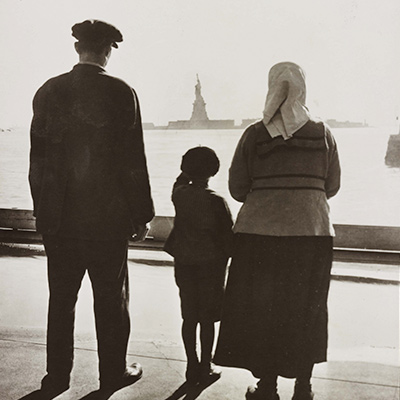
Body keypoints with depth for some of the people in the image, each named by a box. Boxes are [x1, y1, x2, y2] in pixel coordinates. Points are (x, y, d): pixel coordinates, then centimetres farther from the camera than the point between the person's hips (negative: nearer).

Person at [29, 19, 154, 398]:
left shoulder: (48, 91, 3)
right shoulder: (120, 92, -9)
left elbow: (38, 157, 6)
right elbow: (133, 159, -9)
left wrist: (42, 210, 14)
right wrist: (141, 214, -1)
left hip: (58, 216, 4)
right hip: (108, 216, -3)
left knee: (61, 298, 13)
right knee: (111, 298, 10)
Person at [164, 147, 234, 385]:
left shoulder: (179, 195, -3)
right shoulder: (216, 201, -13)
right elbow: (228, 233, -7)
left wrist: (188, 172, 26)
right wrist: (225, 258, 6)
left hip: (184, 263, 4)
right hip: (211, 263, -4)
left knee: (189, 318, 11)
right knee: (207, 319, 6)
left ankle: (192, 367, 19)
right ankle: (206, 368, 15)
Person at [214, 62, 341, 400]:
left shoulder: (254, 134, -4)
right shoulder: (322, 133, 1)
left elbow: (237, 188, -3)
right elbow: (332, 186, 6)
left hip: (261, 231, -1)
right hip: (313, 231, 2)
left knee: (263, 309, 12)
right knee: (307, 310, 15)